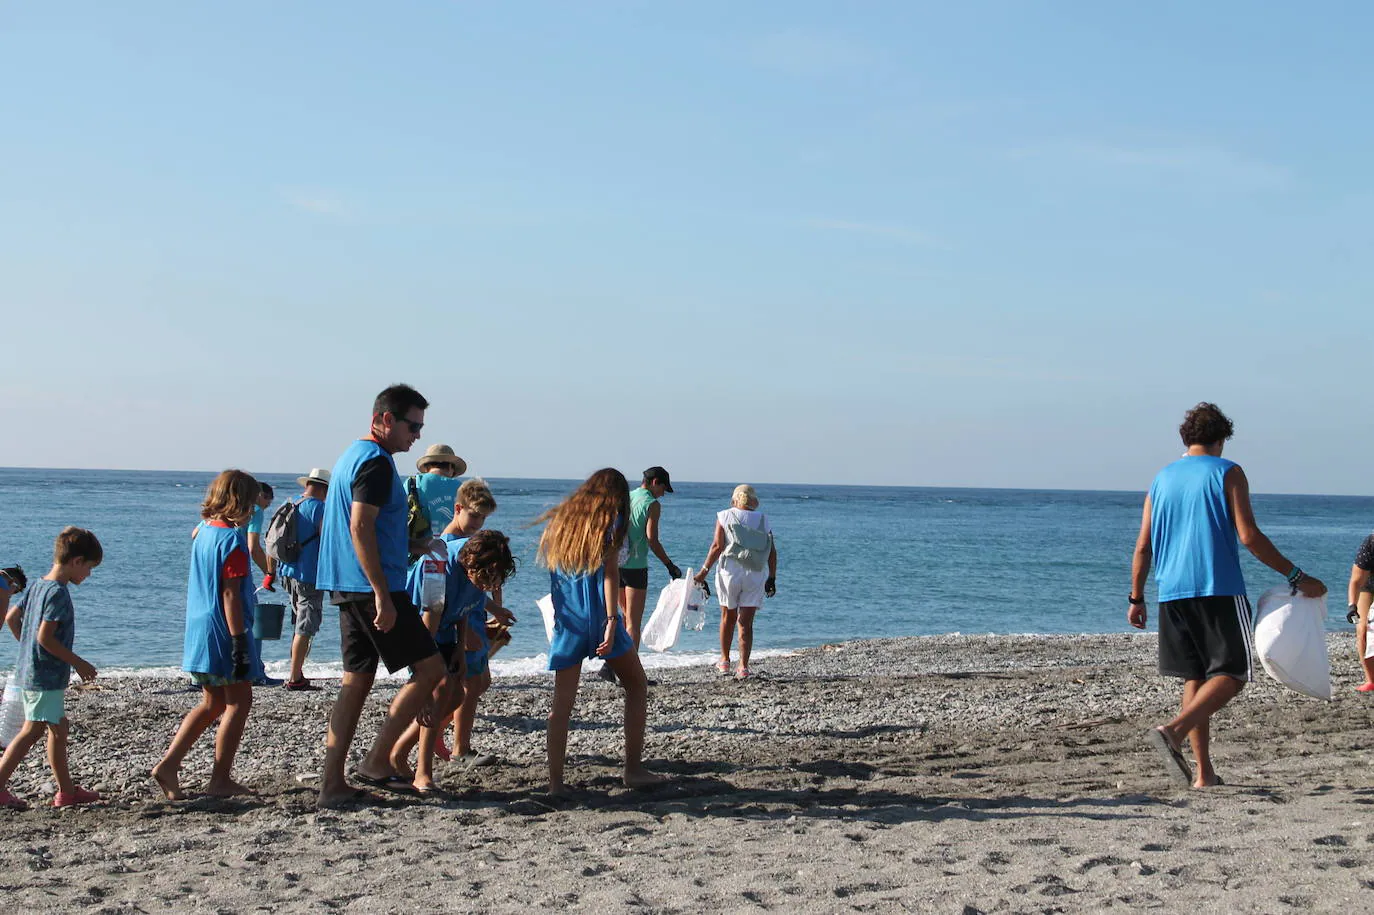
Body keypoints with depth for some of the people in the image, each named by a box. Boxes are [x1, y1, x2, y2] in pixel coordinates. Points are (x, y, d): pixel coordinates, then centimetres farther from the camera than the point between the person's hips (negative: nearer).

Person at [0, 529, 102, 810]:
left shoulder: (39, 586, 11)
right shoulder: (58, 592, -17)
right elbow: (45, 636, -22)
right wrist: (78, 662, -14)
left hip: (29, 669, 10)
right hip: (46, 675, -10)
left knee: (58, 727, 14)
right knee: (32, 731, -7)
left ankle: (66, 789, 20)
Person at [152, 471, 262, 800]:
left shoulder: (203, 533, 11)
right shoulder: (233, 539, -15)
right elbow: (230, 595, -19)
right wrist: (240, 641, -18)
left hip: (198, 633, 9)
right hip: (223, 634, -9)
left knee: (212, 703, 18)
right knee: (238, 702, 2)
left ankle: (168, 764, 10)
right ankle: (220, 779, 4)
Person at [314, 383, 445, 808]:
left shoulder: (351, 455, 19)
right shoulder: (376, 461, -12)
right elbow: (361, 528, -21)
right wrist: (383, 595, -22)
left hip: (347, 589, 10)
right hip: (371, 586, -10)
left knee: (356, 682, 10)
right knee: (430, 668, -3)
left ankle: (332, 782, 8)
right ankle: (377, 761, -2)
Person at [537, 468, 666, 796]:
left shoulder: (560, 520, 15)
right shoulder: (610, 520, 0)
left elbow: (552, 569, 12)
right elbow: (609, 572, -10)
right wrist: (612, 621, -15)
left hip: (566, 622, 4)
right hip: (599, 618, -4)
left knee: (562, 702, 4)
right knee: (636, 686, 12)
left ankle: (555, 782, -3)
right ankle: (633, 769, 9)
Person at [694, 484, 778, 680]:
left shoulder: (725, 516, 2)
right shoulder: (764, 520, 8)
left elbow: (717, 546, -7)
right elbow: (772, 551, 4)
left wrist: (704, 571, -4)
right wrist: (772, 578, 10)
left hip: (730, 572, -1)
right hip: (755, 576, 1)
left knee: (728, 618, 17)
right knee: (746, 622, 3)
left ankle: (724, 661, 29)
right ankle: (743, 666, -6)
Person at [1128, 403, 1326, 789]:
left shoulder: (1162, 479, 15)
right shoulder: (1227, 472, 0)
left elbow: (1143, 546, 12)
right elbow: (1249, 536, -9)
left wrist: (1136, 599, 19)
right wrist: (1298, 577, -4)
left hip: (1173, 593, 5)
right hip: (1219, 590, -5)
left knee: (1195, 677, 11)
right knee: (1231, 675, -2)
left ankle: (1203, 772, 6)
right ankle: (1173, 731, -25)